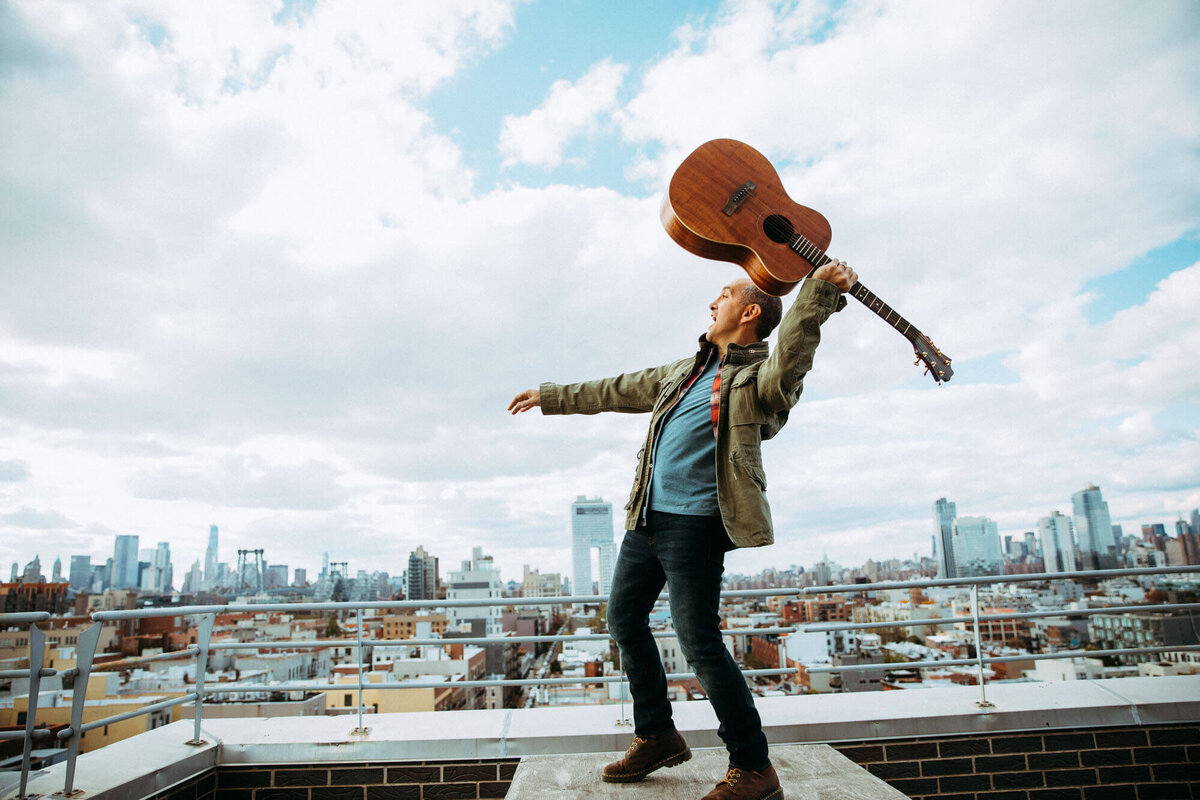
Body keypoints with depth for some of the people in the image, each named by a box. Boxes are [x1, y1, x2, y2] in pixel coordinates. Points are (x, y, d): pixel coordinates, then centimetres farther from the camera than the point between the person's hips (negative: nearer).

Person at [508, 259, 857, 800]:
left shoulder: (758, 377, -4)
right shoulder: (685, 371, 19)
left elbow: (790, 364, -28)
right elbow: (619, 391, 28)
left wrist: (820, 292, -42)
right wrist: (550, 397, 34)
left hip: (695, 522, -8)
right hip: (647, 516, 9)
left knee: (699, 643, -8)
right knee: (624, 619, 15)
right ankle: (656, 736, 33)